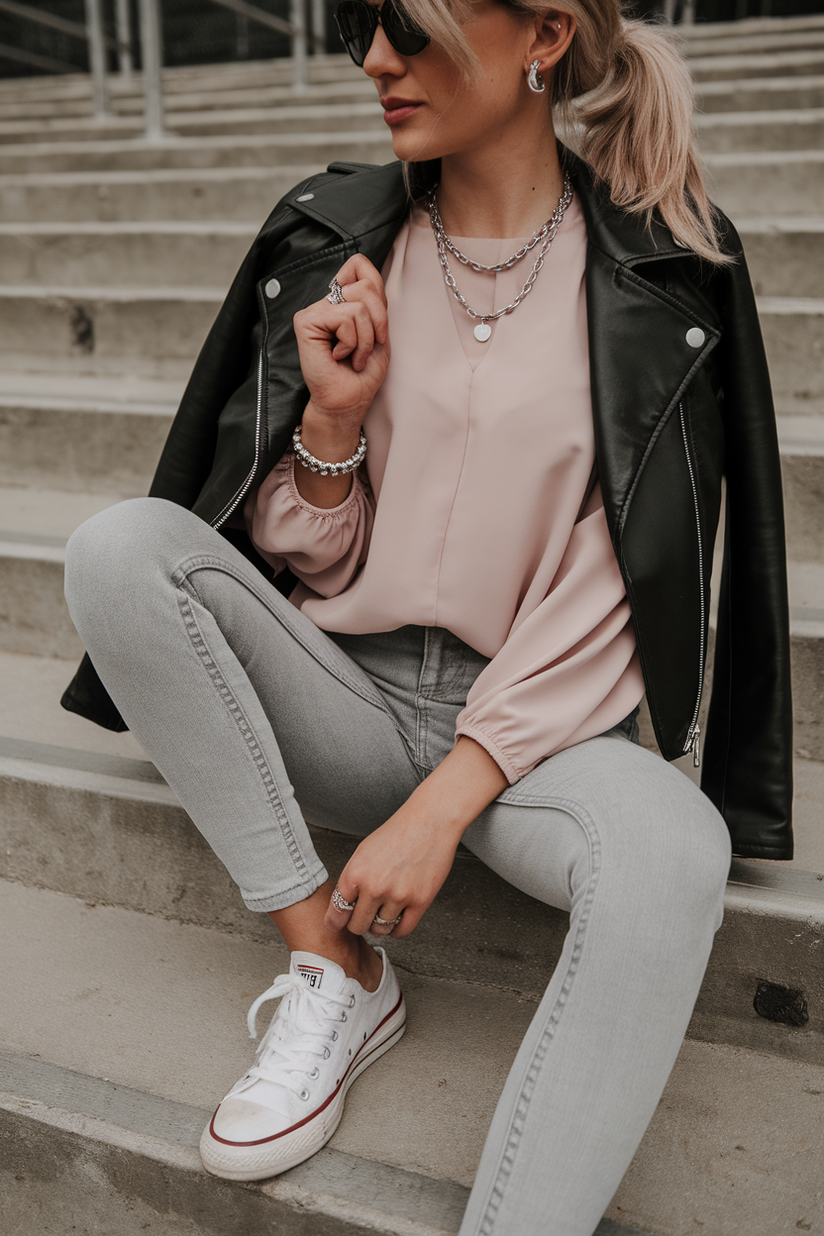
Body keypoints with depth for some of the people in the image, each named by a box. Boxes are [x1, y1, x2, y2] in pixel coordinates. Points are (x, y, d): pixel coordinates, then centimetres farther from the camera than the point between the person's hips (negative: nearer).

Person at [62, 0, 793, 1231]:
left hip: (533, 717, -2)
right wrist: (335, 416, -14)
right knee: (120, 546, -20)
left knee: (672, 855, -33)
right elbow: (302, 564, 5)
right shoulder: (331, 239, 3)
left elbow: (607, 596, -8)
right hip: (347, 695, 3)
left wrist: (446, 802, -15)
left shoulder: (661, 268, -4)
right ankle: (333, 968, -11)